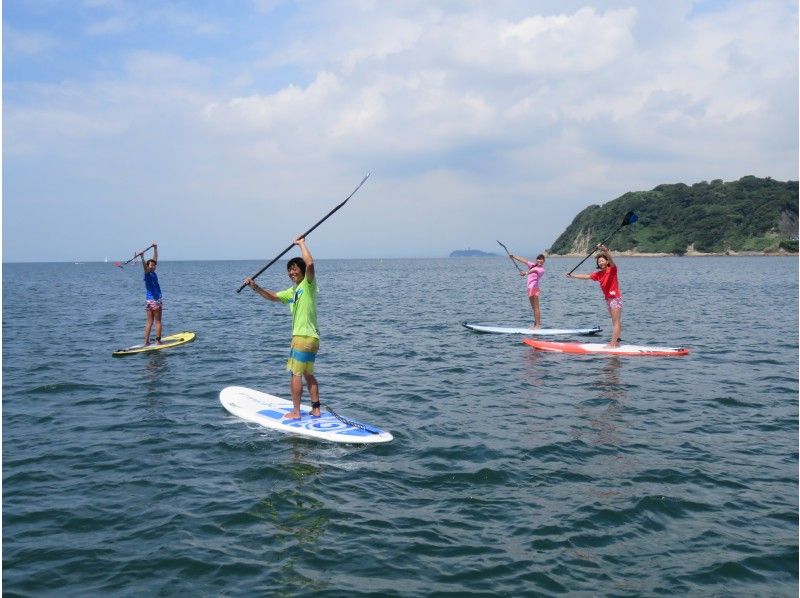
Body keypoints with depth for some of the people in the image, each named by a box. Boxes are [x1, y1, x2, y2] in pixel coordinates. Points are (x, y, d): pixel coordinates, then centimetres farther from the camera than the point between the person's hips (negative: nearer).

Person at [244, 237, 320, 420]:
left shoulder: (309, 284, -8)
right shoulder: (293, 291, 17)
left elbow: (310, 264, -25)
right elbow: (273, 296, 24)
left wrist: (302, 243, -16)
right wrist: (255, 287, 12)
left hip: (304, 337, -9)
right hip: (310, 337, 9)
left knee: (295, 374, -4)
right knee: (308, 374, 14)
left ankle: (296, 412, 1)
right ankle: (316, 409, 19)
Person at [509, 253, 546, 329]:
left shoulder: (541, 269, -9)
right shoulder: (533, 265, 13)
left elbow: (534, 270, -29)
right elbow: (523, 260, 17)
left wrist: (526, 273, -47)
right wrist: (513, 256, 20)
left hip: (535, 288, -8)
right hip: (530, 288, 8)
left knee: (536, 307, -8)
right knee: (533, 308, 10)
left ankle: (538, 325, -8)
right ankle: (535, 325, 14)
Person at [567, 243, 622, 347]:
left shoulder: (612, 269, -11)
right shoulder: (598, 274, 8)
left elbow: (610, 259, -29)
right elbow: (586, 276, 15)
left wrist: (605, 250, -45)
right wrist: (572, 275, 16)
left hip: (616, 297, -8)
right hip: (608, 298, 8)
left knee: (616, 322, -8)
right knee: (615, 322, 13)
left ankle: (613, 343, -12)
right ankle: (616, 341, 17)